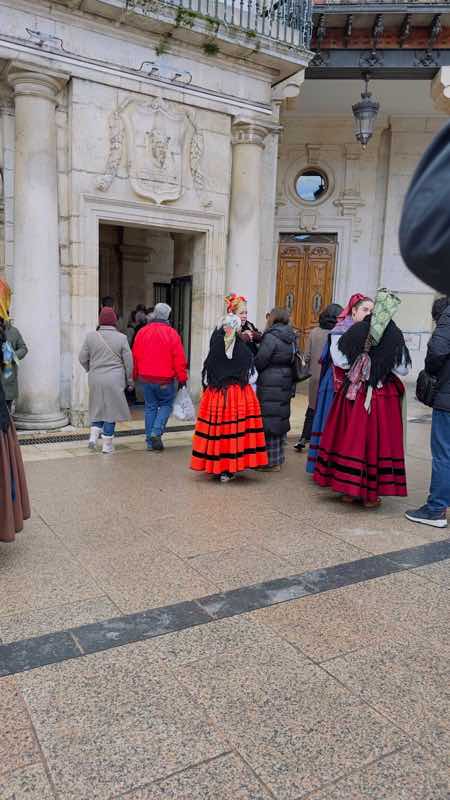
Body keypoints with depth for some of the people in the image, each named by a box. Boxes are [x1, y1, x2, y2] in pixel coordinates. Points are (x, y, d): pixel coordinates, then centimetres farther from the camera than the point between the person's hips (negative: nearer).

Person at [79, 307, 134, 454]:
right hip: (115, 380, -2)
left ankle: (93, 437, 8)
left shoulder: (91, 336, 1)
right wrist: (129, 381, 10)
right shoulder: (121, 338, -5)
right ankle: (107, 445, 9)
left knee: (98, 408, 19)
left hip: (95, 380, 3)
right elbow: (128, 362, -2)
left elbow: (82, 359, 5)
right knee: (111, 409, 5)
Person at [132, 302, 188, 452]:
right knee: (166, 404, 14)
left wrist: (136, 375, 19)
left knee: (150, 407, 12)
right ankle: (156, 432, -6)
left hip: (146, 378, 4)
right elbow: (179, 358, -10)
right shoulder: (171, 333, -10)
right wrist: (182, 378, -1)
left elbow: (135, 355, 7)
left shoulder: (142, 332, 1)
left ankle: (150, 442, 14)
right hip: (165, 379, -3)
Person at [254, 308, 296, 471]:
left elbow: (259, 361, -14)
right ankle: (278, 459, 25)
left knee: (269, 421, -1)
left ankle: (271, 462, 4)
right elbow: (293, 361, 13)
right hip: (286, 384, 8)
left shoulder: (271, 337, -14)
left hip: (270, 385, -8)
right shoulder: (290, 338, 10)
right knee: (281, 419, 15)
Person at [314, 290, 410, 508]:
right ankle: (370, 494, 13)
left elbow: (340, 361, -4)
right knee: (376, 439, 6)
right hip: (384, 397, -1)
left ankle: (348, 490, 19)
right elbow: (402, 369, -3)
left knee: (351, 437, 10)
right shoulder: (395, 336, -9)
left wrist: (335, 340, 11)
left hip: (354, 393, 2)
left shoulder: (356, 331, -6)